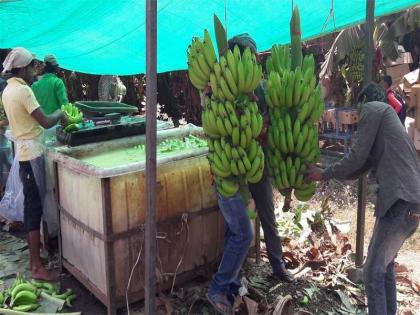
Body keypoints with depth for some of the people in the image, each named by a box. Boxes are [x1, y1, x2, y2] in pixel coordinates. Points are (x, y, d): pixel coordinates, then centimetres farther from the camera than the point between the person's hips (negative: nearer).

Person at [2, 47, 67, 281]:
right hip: (32, 151, -10)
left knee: (31, 202, 16)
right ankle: (36, 266, -3)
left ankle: (35, 252, 28)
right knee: (34, 205, -8)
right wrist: (60, 114, -3)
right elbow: (45, 122, -21)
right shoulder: (23, 90, -17)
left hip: (23, 149, 10)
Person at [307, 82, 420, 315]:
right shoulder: (386, 116, 27)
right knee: (385, 267, 21)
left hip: (401, 201, -9)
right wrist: (325, 174, 29)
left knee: (373, 273, -5)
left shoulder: (373, 109, 1)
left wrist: (325, 174, 7)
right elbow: (359, 169, 26)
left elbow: (357, 158, -7)